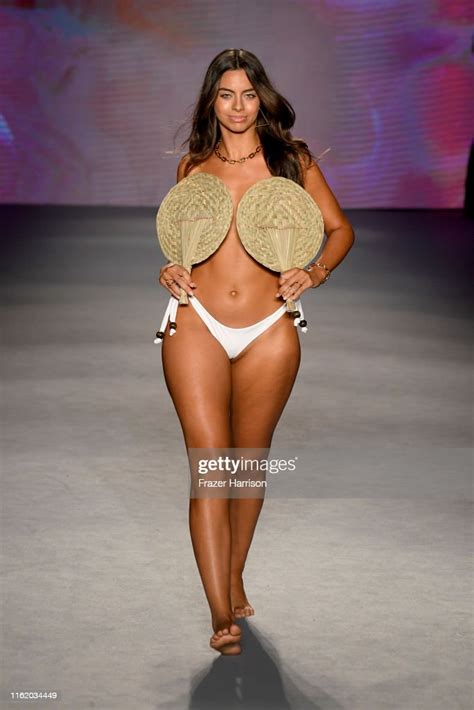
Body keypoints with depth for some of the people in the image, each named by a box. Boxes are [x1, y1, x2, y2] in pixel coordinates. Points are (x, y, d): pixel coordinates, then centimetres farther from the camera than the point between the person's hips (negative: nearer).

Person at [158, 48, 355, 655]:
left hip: (268, 333, 0)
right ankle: (221, 613, -7)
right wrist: (171, 271, 1)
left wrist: (314, 273, -8)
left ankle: (235, 579, 30)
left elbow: (340, 229, 10)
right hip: (197, 326, 0)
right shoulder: (192, 165, 11)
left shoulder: (291, 159, 6)